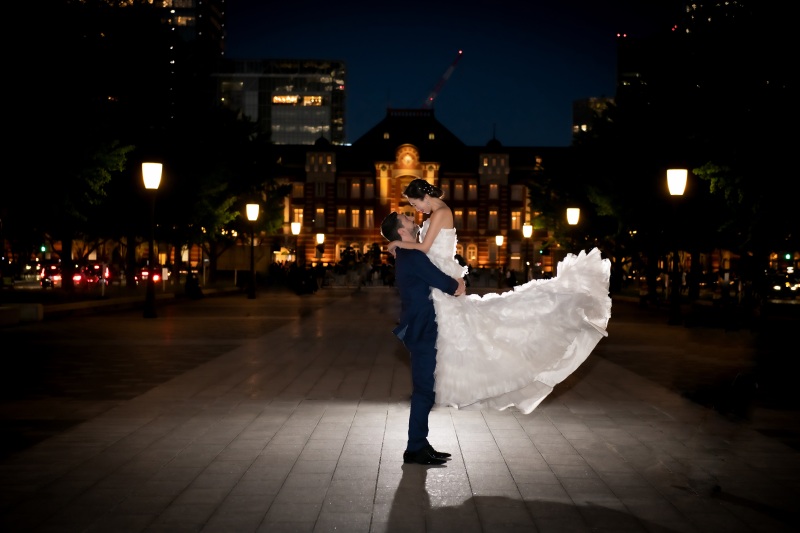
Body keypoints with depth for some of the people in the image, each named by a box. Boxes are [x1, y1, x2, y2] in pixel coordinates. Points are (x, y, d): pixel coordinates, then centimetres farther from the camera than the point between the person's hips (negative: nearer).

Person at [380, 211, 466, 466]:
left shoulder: (408, 255, 17)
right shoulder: (412, 255, -16)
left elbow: (435, 280, 20)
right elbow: (443, 283, -17)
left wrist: (454, 283, 2)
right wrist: (457, 286, 3)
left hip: (421, 330, 10)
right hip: (422, 332, -10)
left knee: (424, 389, 14)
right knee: (424, 390, -5)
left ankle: (419, 444, 21)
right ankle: (415, 449, 1)